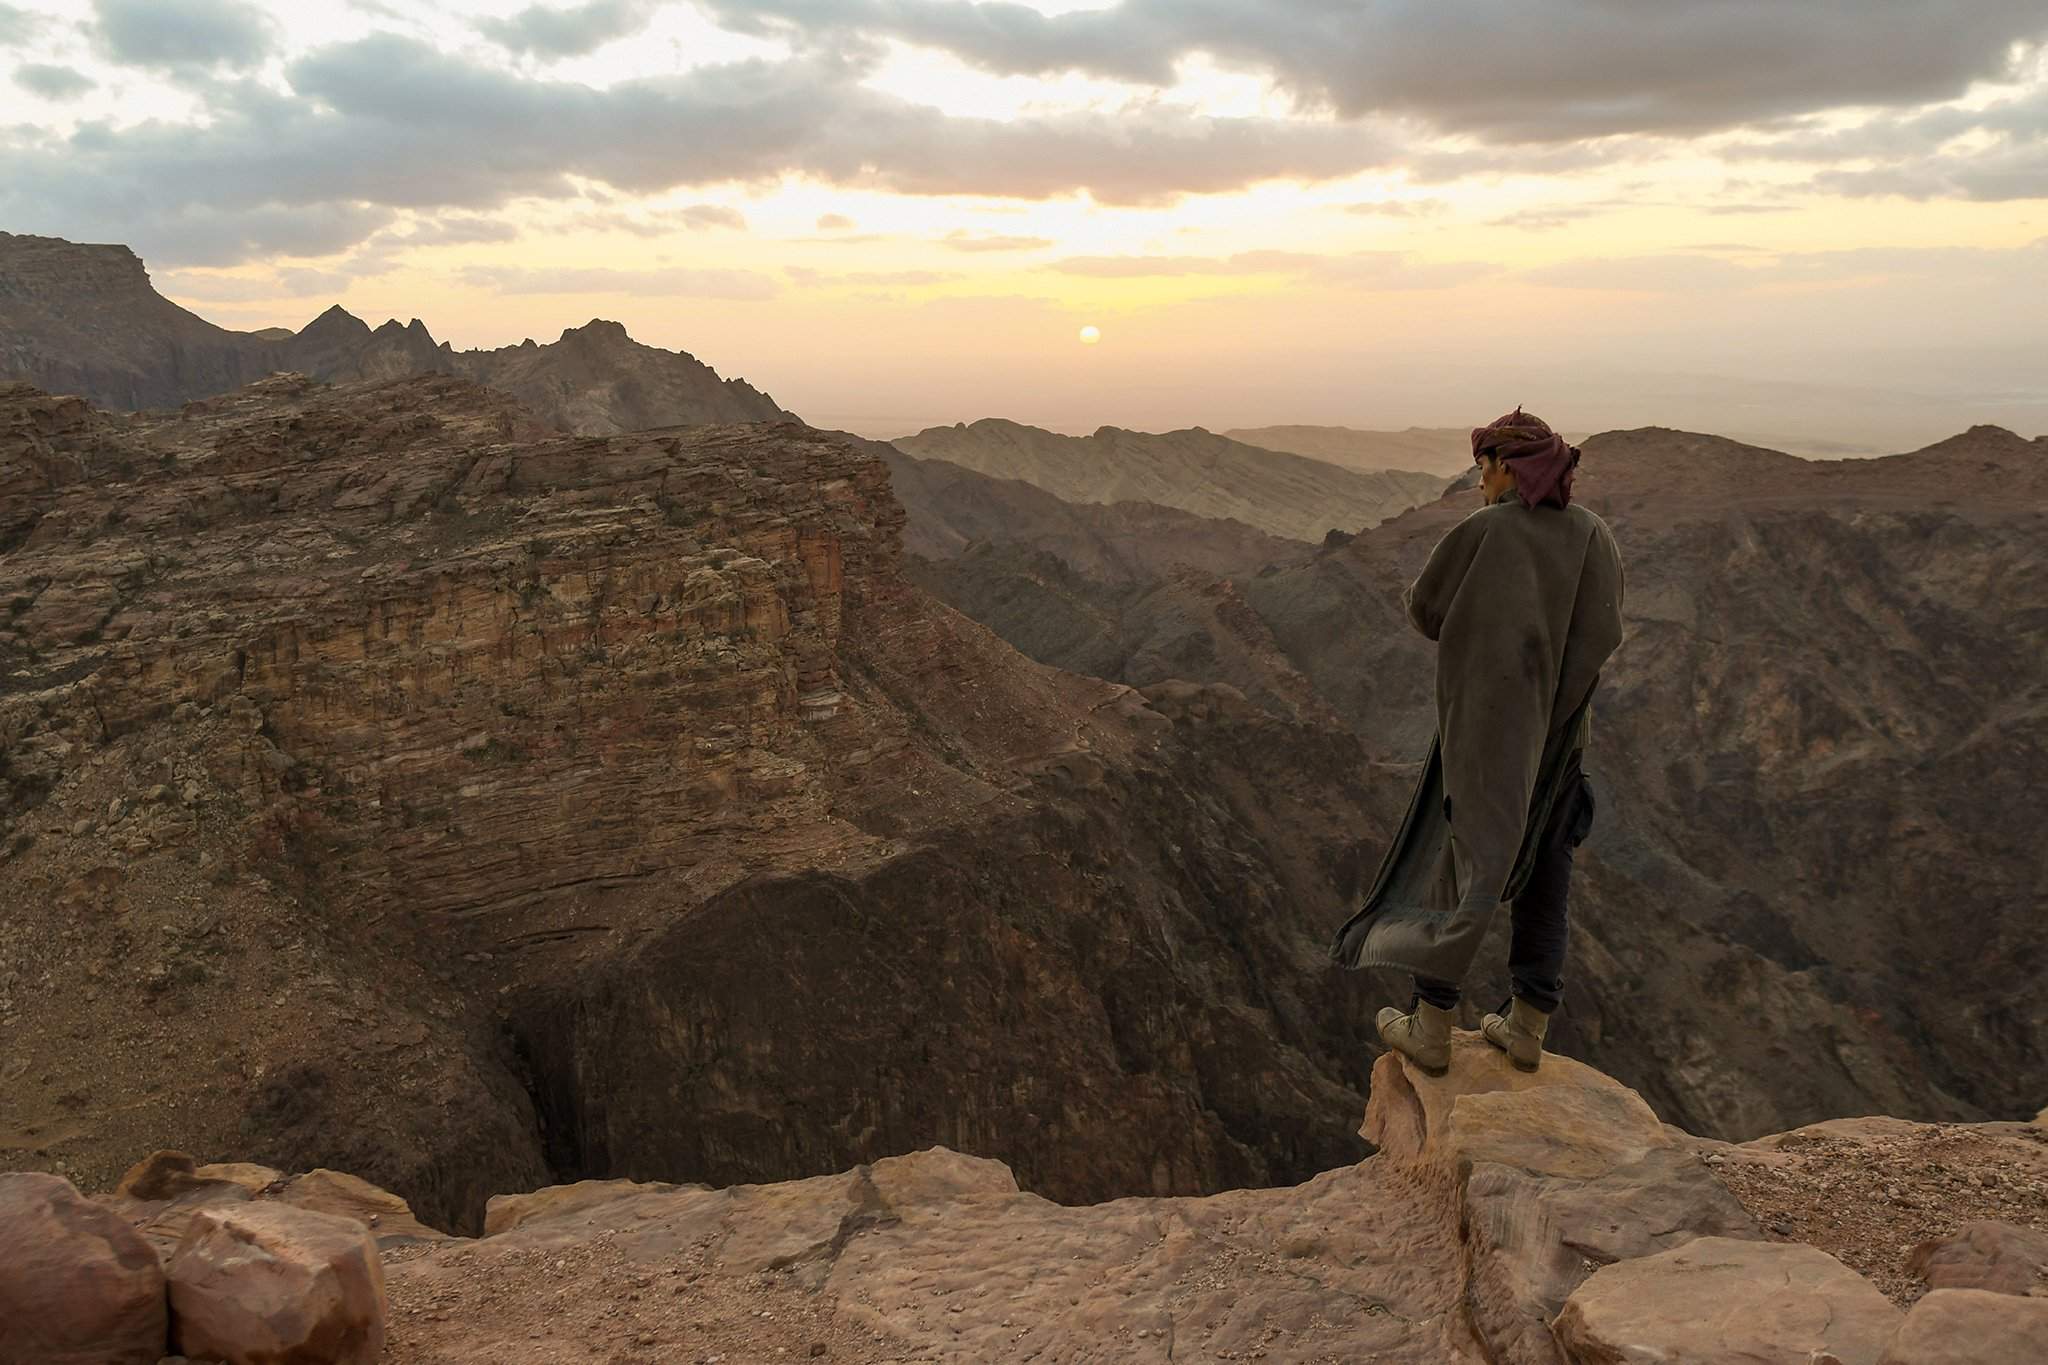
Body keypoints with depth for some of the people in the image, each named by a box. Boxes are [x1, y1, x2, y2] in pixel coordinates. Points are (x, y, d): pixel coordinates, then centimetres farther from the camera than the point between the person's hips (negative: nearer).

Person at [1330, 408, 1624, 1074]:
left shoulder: (1481, 532, -14)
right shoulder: (1595, 535, 1)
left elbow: (1423, 609, -3)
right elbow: (1603, 631, 9)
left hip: (1487, 725, -4)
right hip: (1562, 729, 5)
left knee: (1459, 865, 5)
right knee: (1543, 873, 13)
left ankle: (1429, 1030, 10)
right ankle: (1527, 1027, 19)